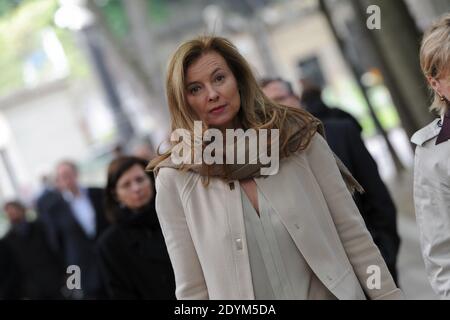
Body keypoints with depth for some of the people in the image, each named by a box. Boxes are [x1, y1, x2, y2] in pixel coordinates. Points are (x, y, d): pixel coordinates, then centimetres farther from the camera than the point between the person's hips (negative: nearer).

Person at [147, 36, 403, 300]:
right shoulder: (174, 180, -8)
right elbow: (192, 289, -6)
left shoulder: (298, 136, -4)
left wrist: (389, 295, -4)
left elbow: (352, 234, -2)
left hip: (330, 293, 1)